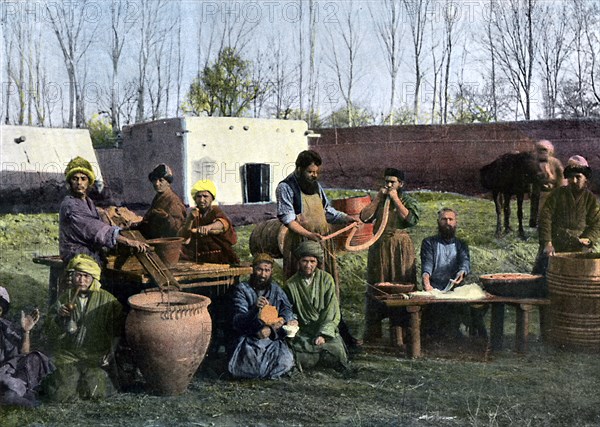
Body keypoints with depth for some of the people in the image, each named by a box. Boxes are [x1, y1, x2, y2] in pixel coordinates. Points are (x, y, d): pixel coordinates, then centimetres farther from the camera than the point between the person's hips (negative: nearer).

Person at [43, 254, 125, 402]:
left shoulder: (107, 300, 1)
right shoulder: (64, 298, 6)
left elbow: (117, 332, 7)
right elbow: (51, 333, 6)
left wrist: (111, 352, -6)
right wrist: (60, 318, -12)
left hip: (96, 356, -1)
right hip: (67, 355, 1)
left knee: (93, 391, -24)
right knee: (61, 394, -19)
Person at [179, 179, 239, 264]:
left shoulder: (215, 211, 0)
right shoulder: (194, 214, 10)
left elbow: (224, 222, -26)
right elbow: (184, 238, -2)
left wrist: (209, 226, -47)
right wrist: (189, 220, -19)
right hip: (198, 260, 5)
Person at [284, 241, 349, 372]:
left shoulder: (326, 279, 0)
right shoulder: (291, 284, 2)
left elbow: (331, 311, -4)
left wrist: (324, 334, -14)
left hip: (325, 328, 0)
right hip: (303, 331, 0)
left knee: (337, 349, -23)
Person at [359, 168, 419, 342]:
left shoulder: (408, 200, 3)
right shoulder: (378, 200, 11)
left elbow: (411, 219, -16)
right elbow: (364, 217, -2)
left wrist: (395, 199, -12)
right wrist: (378, 197, -5)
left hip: (400, 247, -3)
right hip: (380, 247, 3)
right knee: (376, 287, 5)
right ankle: (372, 331, 11)